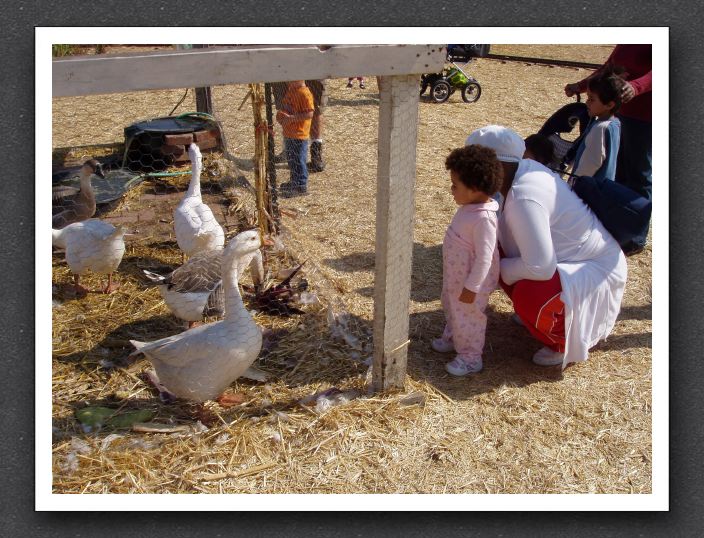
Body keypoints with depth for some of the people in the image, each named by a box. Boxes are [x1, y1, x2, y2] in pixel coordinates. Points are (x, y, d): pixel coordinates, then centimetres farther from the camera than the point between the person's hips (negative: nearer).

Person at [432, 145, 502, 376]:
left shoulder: (483, 218, -32)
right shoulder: (470, 207, -3)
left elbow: (484, 257, -29)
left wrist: (471, 287, -24)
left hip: (471, 281, -9)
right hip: (456, 275, 9)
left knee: (468, 317, 9)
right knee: (452, 309, 27)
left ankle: (470, 358, 27)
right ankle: (452, 338, 51)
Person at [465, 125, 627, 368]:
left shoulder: (524, 198, -33)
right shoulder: (523, 169, -4)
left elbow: (541, 268, -34)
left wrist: (497, 269, -18)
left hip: (596, 269, -10)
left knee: (529, 296, -33)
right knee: (497, 251, 3)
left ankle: (566, 342, 0)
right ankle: (530, 312, 23)